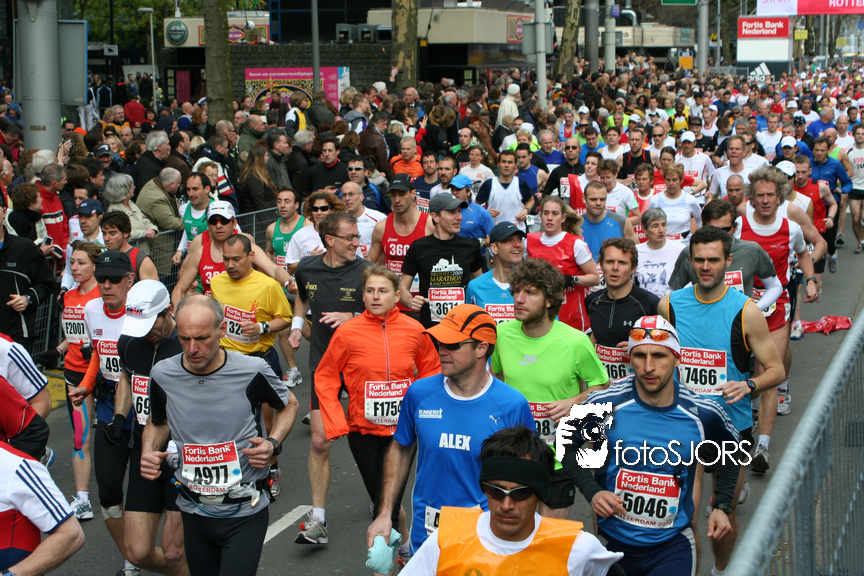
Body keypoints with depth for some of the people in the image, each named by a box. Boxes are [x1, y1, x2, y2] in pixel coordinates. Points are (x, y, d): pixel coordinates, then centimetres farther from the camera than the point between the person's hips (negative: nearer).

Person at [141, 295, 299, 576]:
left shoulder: (252, 371, -14)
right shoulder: (162, 376, -6)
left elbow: (289, 405, 6)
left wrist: (273, 444, -10)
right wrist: (148, 452, -5)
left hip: (245, 512, -3)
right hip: (194, 511, 3)